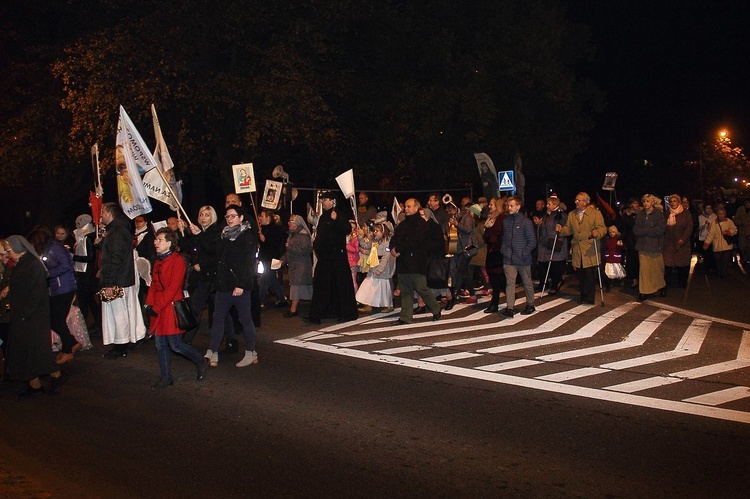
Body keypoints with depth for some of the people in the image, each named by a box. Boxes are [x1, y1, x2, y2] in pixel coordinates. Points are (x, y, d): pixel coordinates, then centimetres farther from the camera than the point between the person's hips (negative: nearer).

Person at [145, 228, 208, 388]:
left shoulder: (177, 261, -11)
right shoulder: (158, 261, 15)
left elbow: (173, 288, -17)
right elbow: (153, 284, 16)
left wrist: (157, 307, -18)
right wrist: (149, 304, 3)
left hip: (172, 307, -8)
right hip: (157, 309, 8)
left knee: (175, 345, -6)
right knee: (160, 345, 9)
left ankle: (201, 363, 16)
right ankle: (165, 378, 18)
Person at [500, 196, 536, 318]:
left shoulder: (526, 221, -7)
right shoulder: (505, 221, 6)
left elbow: (532, 241, -7)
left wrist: (524, 254, -12)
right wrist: (504, 250, 5)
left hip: (523, 259, -3)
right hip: (508, 259, 3)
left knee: (527, 282, 11)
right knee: (510, 282, -5)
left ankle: (530, 305, 26)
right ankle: (510, 307, -8)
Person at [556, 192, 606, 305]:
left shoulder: (595, 213, 0)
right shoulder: (572, 214, 16)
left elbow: (602, 228, -8)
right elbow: (568, 229, 16)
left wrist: (597, 233, -29)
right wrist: (561, 229, -5)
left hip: (590, 251, -5)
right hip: (577, 251, 5)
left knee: (589, 275, -7)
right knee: (581, 276, 7)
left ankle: (589, 298, 0)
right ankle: (583, 297, 18)